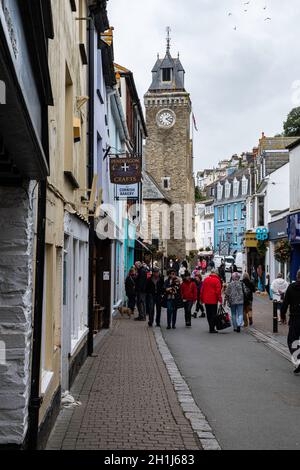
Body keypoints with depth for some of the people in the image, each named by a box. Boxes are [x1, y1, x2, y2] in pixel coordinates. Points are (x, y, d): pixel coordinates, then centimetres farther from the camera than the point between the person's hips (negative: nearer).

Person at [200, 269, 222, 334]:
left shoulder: (206, 279, 7)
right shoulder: (217, 280, -9)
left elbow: (202, 290, 9)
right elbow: (218, 291, -13)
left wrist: (201, 299, 16)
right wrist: (220, 299, -9)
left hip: (206, 300, 5)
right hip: (213, 300, -5)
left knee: (209, 314, 14)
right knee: (213, 314, 0)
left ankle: (211, 327, 21)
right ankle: (212, 329, -4)